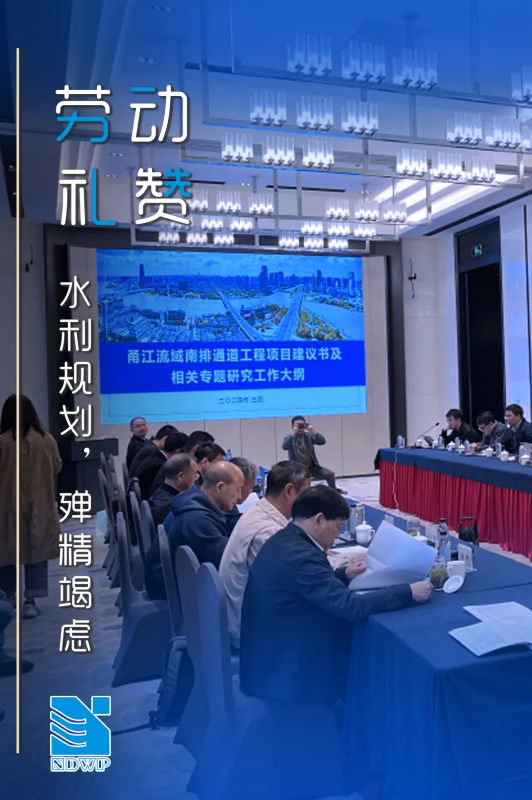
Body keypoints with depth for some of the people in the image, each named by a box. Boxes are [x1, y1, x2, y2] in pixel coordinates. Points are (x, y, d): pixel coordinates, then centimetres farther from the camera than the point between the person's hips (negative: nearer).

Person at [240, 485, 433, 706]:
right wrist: (409, 592, -21)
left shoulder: (283, 540, 3)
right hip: (281, 669, -9)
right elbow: (352, 606, -28)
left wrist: (343, 574, 9)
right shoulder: (301, 555, -27)